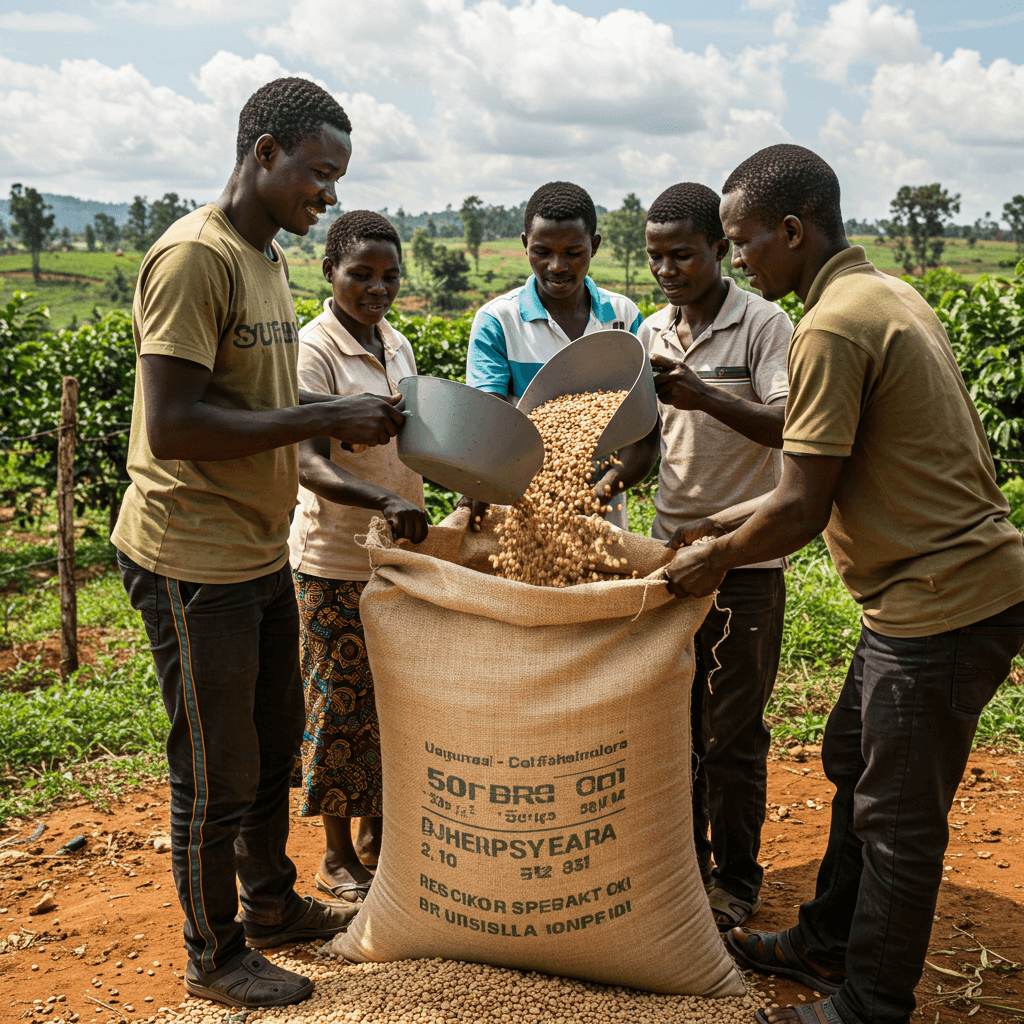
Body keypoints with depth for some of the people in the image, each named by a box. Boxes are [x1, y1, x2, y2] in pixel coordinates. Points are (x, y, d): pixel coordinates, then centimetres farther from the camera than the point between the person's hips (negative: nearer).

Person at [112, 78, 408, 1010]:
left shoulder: (267, 258, 12)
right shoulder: (195, 257, -19)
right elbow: (172, 425, -26)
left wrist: (352, 410, 2)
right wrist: (326, 421, -22)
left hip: (262, 551, 9)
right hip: (194, 562, -9)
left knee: (273, 748, 22)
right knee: (217, 773, 6)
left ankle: (272, 905, 41)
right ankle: (216, 956, 26)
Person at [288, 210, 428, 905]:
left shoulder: (397, 346, 8)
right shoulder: (314, 351, -14)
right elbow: (309, 464, -24)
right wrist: (384, 501, -38)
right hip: (336, 563, -7)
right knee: (342, 706, 5)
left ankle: (378, 829, 34)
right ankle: (338, 856, 21)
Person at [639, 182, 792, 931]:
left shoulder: (763, 326, -9)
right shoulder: (653, 333, 9)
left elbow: (791, 428, -20)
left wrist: (705, 396, -33)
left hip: (744, 555, -5)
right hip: (671, 545, 6)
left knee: (732, 734, 3)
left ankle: (737, 880, 21)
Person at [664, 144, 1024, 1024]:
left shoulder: (832, 329, -20)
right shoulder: (890, 295, 11)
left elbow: (804, 509, -20)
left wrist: (717, 560, -4)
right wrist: (729, 532, 18)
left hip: (944, 600, -10)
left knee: (897, 818, 5)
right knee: (855, 765, 22)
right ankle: (829, 943, 40)